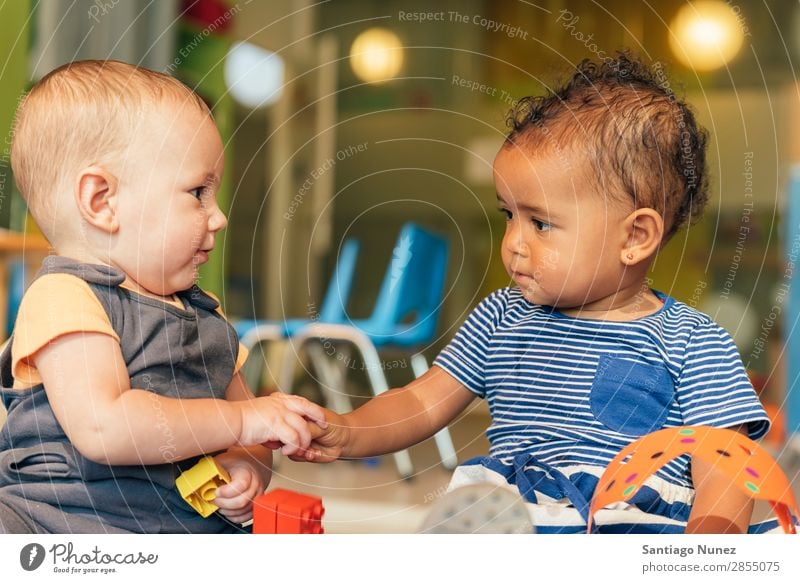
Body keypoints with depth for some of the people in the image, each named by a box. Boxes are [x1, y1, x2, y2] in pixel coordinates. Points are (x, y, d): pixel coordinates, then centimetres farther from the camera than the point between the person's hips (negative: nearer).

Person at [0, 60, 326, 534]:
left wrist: (249, 467, -1)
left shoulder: (205, 316, 17)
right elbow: (102, 427, -23)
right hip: (65, 522, -6)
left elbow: (254, 440, 24)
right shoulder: (63, 298, -8)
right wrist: (243, 421, -16)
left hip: (193, 529, 6)